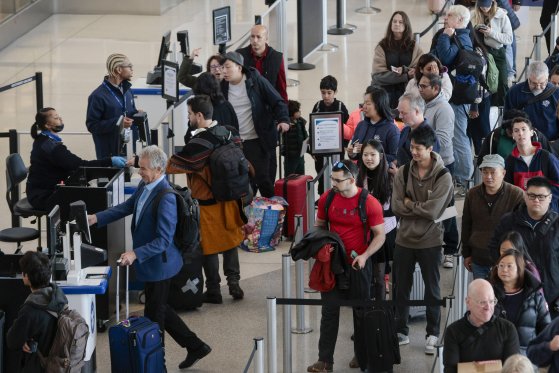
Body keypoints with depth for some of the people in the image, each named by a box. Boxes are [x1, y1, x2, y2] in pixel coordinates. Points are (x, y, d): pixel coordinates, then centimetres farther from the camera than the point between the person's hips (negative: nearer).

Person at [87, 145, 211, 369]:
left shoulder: (165, 198, -28)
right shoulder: (144, 185, -1)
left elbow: (163, 240, -28)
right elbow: (127, 207, 15)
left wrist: (135, 254, -34)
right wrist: (96, 218, 7)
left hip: (158, 263, -9)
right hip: (150, 262, 9)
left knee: (153, 316, 6)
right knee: (159, 310, 21)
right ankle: (195, 346, 33)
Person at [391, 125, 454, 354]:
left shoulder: (443, 176, -11)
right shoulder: (403, 173, 0)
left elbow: (433, 211, -20)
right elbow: (396, 206, -7)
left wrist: (409, 204, -10)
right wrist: (420, 208, -15)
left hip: (430, 241, -3)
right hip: (404, 239, 4)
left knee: (432, 290, 9)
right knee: (401, 288, 12)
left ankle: (432, 335, 20)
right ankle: (401, 332, 25)